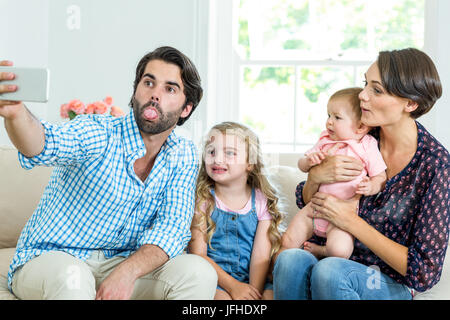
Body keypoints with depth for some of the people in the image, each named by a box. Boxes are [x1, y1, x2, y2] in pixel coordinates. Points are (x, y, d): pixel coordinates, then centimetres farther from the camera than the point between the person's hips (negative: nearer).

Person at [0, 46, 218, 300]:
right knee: (71, 277, -38)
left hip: (121, 263, 4)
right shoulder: (99, 132, -14)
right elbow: (47, 143, -36)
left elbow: (172, 227, -11)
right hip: (49, 258, -3)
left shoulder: (184, 156, -1)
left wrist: (127, 272, -30)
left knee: (199, 272, -20)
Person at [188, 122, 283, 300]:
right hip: (214, 279, -2)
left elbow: (261, 256, -1)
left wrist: (255, 291, -17)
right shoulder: (202, 200, 1)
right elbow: (198, 255, -5)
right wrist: (233, 286, -17)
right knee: (222, 296, -32)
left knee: (273, 294, -25)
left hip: (251, 279, 2)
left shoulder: (262, 201, 6)